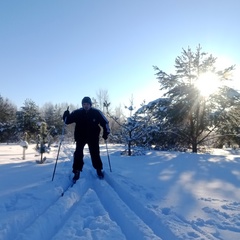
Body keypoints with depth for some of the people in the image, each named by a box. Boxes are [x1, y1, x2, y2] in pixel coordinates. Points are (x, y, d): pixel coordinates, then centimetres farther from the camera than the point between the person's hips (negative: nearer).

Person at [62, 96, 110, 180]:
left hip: (93, 137, 0)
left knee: (95, 154, 6)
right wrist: (66, 116, -24)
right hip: (80, 137, 1)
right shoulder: (77, 113, -9)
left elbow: (105, 122, 0)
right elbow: (68, 120, -2)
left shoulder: (96, 112, -10)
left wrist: (106, 132, -7)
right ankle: (77, 172, 5)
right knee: (78, 154, -6)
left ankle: (99, 170, 24)